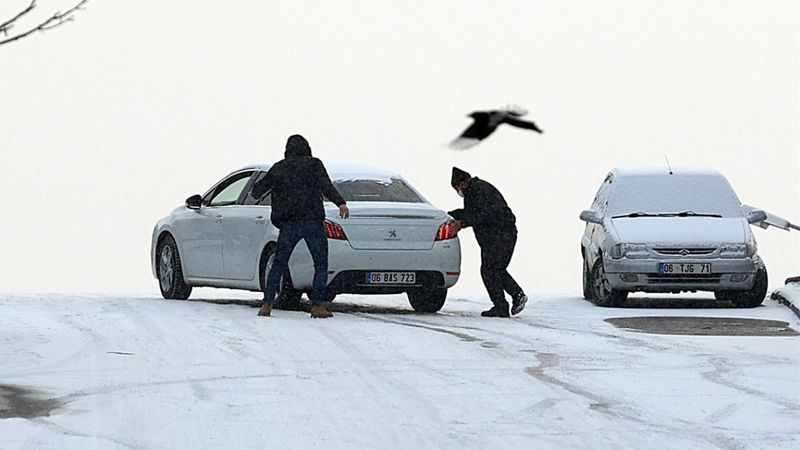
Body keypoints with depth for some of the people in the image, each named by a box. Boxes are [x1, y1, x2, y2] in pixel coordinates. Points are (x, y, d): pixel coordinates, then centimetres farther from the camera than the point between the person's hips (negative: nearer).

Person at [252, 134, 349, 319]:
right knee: (321, 264, 5)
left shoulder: (278, 168, 13)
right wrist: (340, 203, -20)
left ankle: (267, 304, 0)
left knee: (278, 264, 10)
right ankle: (317, 306, -5)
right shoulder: (313, 164, 4)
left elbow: (257, 190, 19)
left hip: (288, 224, 2)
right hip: (312, 220, -2)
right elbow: (326, 186, -12)